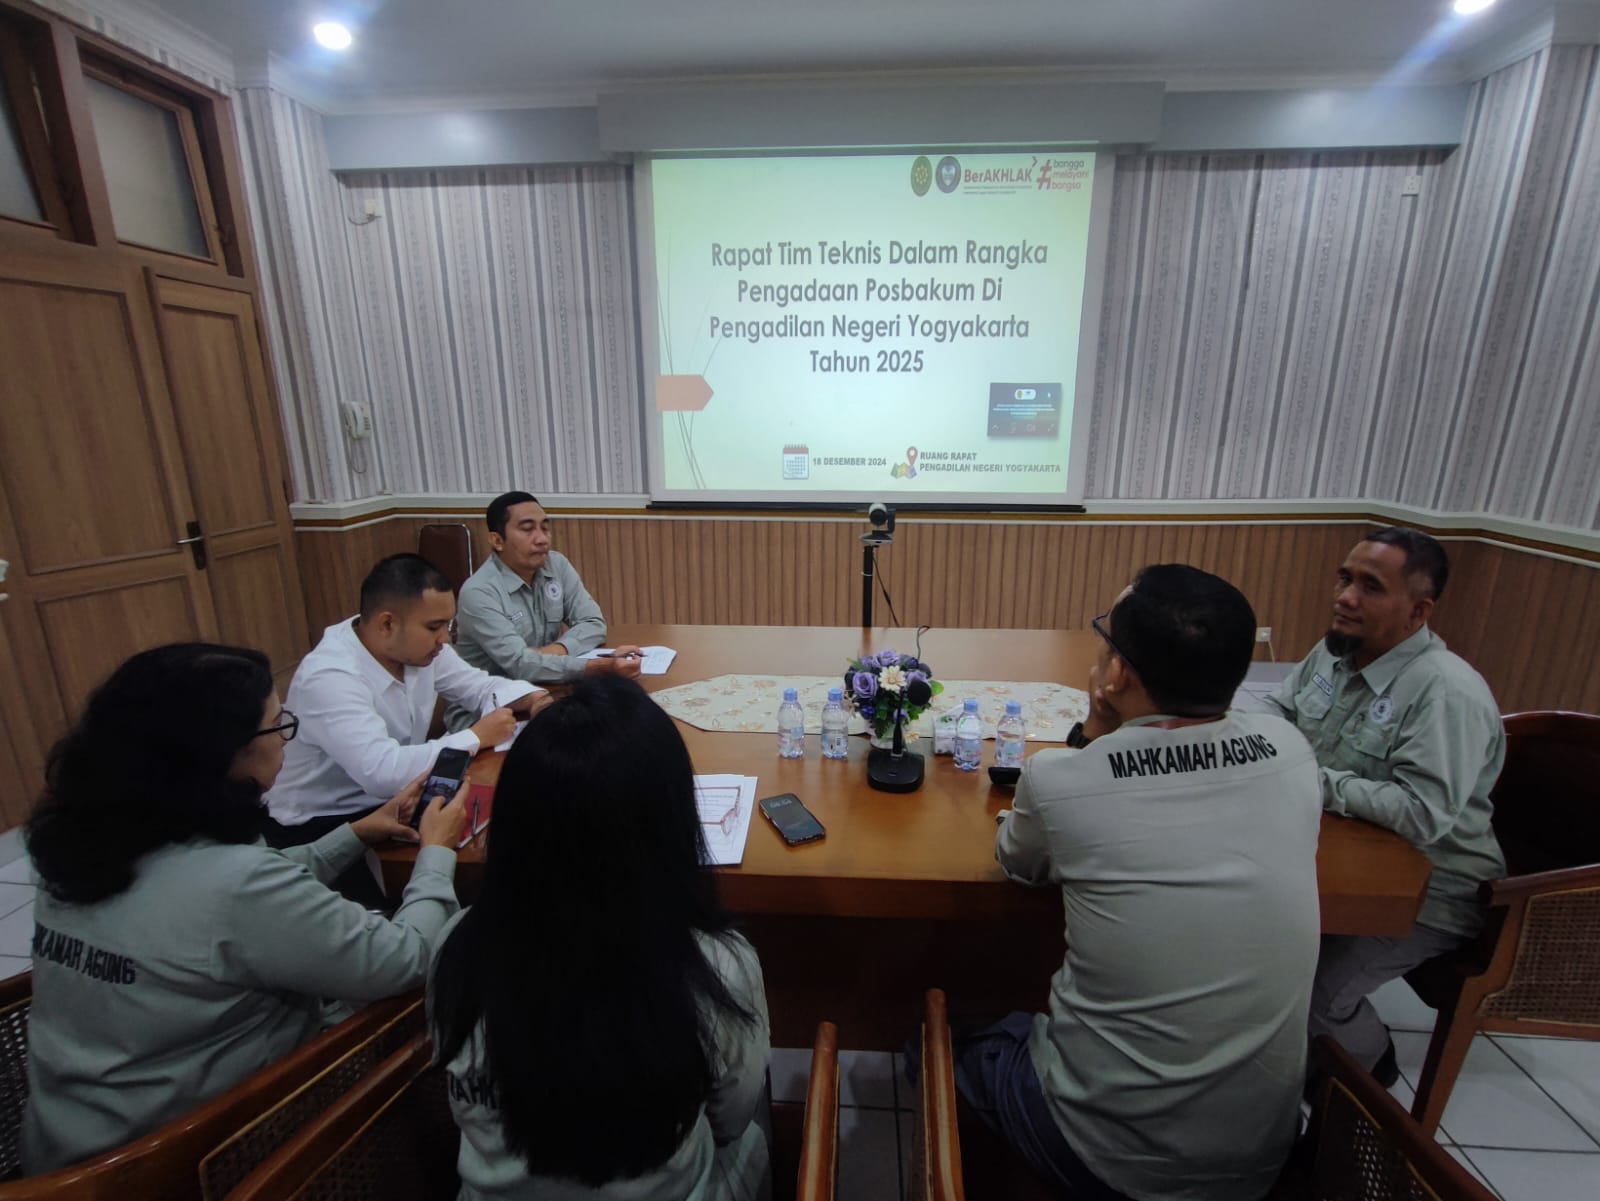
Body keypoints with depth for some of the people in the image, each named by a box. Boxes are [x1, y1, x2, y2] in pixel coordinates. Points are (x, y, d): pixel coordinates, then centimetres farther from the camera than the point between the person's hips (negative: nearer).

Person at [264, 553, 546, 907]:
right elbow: (382, 772, -39)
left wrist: (531, 697, -14)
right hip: (320, 827, -7)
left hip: (392, 801, 7)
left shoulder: (418, 645, -7)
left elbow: (479, 685, 7)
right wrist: (476, 737, -27)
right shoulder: (328, 677, -29)